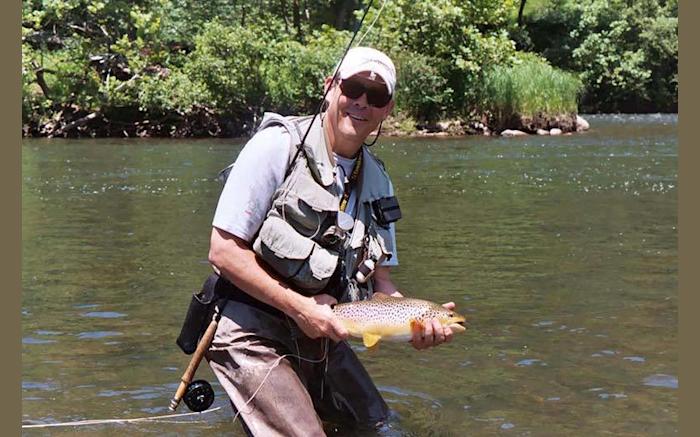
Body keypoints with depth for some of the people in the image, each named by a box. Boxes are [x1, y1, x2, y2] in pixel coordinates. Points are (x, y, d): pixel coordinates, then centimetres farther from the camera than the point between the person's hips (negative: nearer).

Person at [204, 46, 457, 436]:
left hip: (319, 334, 7)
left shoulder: (377, 181, 5)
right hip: (252, 331, -7)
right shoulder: (278, 145, -15)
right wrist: (299, 306, -20)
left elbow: (379, 277, 8)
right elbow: (223, 251, -18)